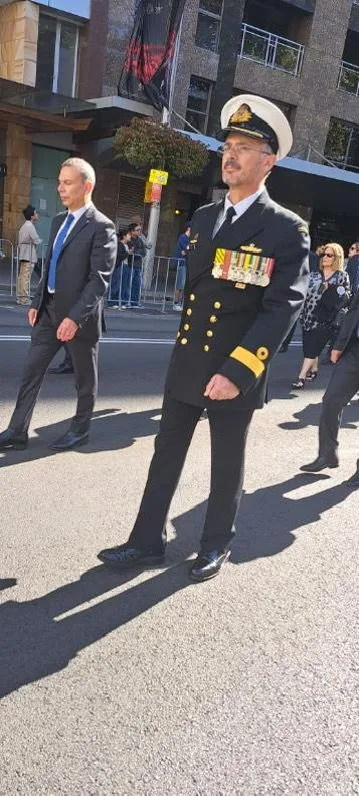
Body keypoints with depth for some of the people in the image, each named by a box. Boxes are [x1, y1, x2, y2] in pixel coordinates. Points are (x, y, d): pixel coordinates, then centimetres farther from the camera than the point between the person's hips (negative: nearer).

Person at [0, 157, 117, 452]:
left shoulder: (101, 227, -12)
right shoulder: (58, 221, 13)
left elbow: (100, 279, -18)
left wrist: (75, 317, -24)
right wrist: (37, 302, 13)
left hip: (79, 316, -7)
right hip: (49, 310, 7)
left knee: (84, 377, 9)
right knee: (31, 371, 7)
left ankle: (80, 429, 26)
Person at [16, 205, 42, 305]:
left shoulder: (24, 226, 18)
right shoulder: (30, 226, -12)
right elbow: (36, 241, -15)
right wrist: (40, 241, 6)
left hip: (23, 255, 10)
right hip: (29, 255, -10)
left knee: (21, 276, 10)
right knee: (26, 277, -8)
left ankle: (20, 297, 14)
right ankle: (24, 298, -6)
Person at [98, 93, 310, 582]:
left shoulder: (288, 229, -10)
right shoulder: (203, 217, 10)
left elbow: (283, 307, -18)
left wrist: (236, 371, -26)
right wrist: (186, 347, 14)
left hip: (235, 373, -5)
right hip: (185, 365, 6)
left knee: (226, 464, 11)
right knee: (166, 454, 11)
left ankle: (217, 545, 32)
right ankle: (148, 542, 26)